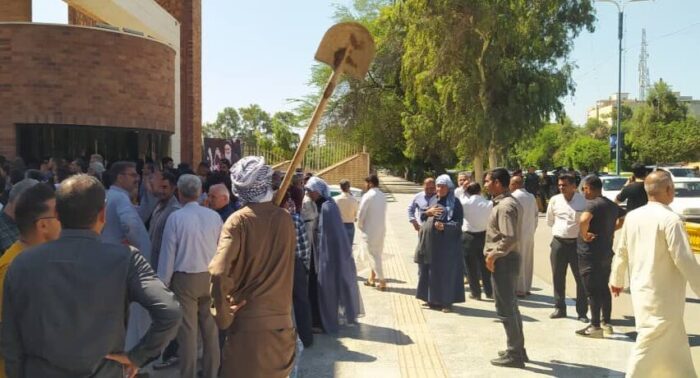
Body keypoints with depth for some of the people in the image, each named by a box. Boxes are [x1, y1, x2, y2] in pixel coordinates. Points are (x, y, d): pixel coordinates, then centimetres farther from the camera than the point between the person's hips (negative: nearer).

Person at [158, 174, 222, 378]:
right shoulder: (214, 216, -2)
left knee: (188, 331, 4)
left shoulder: (175, 217, -11)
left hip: (184, 279, -3)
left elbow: (168, 254, -8)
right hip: (210, 277, 3)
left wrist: (163, 283, 2)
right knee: (210, 330, 13)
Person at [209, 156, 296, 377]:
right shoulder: (285, 218, -1)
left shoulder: (238, 221, -14)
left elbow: (219, 273, -23)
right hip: (281, 320, 4)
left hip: (248, 322, -4)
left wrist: (223, 316, -12)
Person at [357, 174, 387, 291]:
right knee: (377, 254, 16)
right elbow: (383, 213, 7)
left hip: (370, 230, -7)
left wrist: (360, 226, 4)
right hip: (381, 229, 7)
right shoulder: (383, 196, 8)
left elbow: (361, 214, -15)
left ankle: (382, 281, -2)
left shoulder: (368, 196, -14)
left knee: (374, 255, -1)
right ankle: (372, 278, 25)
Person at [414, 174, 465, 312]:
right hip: (431, 242, 6)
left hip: (447, 243, -6)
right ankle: (433, 299, 20)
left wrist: (444, 226, -24)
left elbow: (458, 223, -9)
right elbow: (422, 216, 14)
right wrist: (428, 212, -7)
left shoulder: (455, 203, -3)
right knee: (430, 271, 9)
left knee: (446, 272, -3)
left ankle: (447, 301, 5)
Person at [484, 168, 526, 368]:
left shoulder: (505, 206, -20)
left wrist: (493, 255, -18)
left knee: (505, 309, -2)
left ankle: (514, 355, 7)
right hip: (507, 258, 11)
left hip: (503, 260, -11)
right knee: (511, 307, 18)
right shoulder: (508, 202, 12)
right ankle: (517, 349, 28)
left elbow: (510, 238, -28)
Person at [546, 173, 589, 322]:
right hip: (558, 242, 3)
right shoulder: (554, 200, 3)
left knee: (581, 278, 2)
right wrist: (560, 230, 11)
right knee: (558, 277, 10)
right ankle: (559, 308, 22)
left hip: (577, 242, -3)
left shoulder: (583, 201, -8)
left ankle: (582, 312, 11)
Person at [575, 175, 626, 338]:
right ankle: (606, 324, 23)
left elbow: (584, 220, -38)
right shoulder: (611, 205, 11)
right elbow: (624, 218, 28)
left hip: (590, 255, -9)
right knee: (604, 289, 16)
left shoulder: (593, 204, -18)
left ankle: (595, 327, 3)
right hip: (606, 253, 9)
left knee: (593, 291, -2)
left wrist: (584, 235, -22)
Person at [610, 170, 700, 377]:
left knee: (676, 344, 22)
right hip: (663, 295, -8)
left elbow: (621, 252, 12)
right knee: (650, 346, 2)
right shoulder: (670, 219, -18)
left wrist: (617, 279, 24)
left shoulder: (632, 216, 3)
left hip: (641, 289, 8)